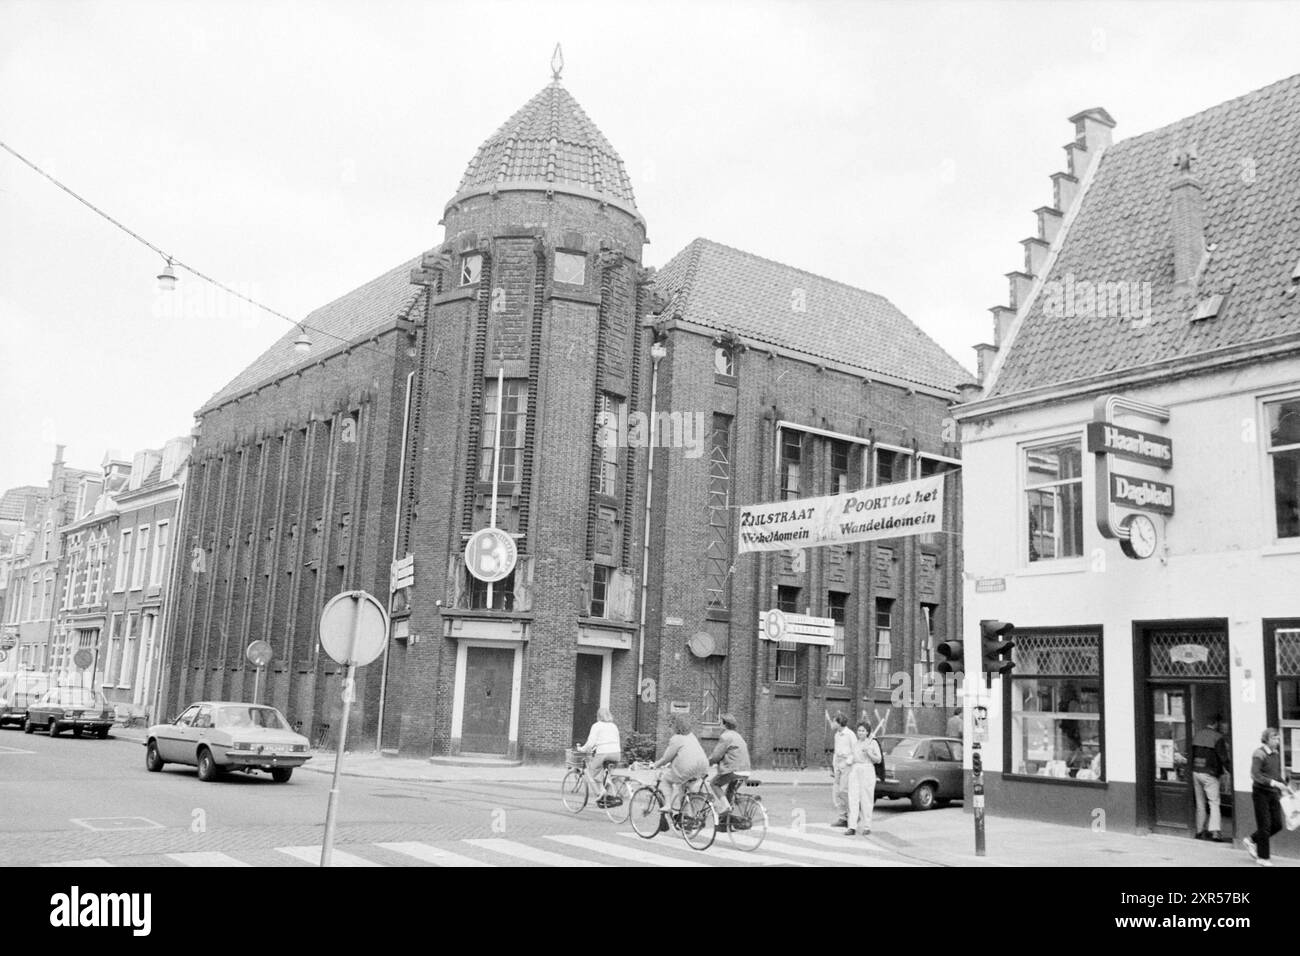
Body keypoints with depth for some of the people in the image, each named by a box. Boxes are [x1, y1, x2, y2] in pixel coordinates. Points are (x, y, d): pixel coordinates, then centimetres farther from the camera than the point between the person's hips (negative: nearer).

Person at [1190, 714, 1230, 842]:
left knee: (1200, 803, 13)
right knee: (1214, 802, -2)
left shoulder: (1197, 734, 8)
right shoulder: (1217, 737, -11)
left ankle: (1200, 830, 17)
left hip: (1195, 772, 6)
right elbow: (1223, 757, -12)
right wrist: (1226, 769, 4)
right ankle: (1214, 831, -12)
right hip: (1209, 773, -6)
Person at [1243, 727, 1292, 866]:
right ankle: (1262, 857, 10)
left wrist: (1285, 786, 8)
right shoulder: (1259, 754, -15)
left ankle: (1251, 840, 26)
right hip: (1261, 792, -7)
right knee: (1264, 826, -2)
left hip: (1273, 793, 7)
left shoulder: (1276, 755, 9)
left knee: (1277, 824, 7)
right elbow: (1255, 775, -24)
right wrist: (1274, 783, -33)